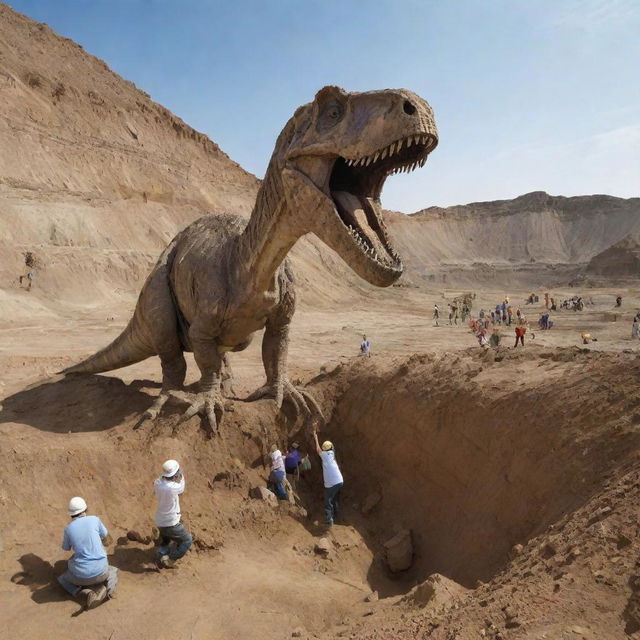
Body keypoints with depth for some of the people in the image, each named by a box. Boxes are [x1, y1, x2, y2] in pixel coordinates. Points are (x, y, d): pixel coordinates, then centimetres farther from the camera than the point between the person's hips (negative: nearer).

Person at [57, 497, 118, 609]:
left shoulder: (68, 529, -2)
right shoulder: (94, 519, -3)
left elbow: (66, 548, 21)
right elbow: (106, 538, 15)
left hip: (81, 575, -1)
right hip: (100, 571, 1)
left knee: (62, 579, 33)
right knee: (113, 572, 36)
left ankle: (85, 593, 1)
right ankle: (108, 588, -3)